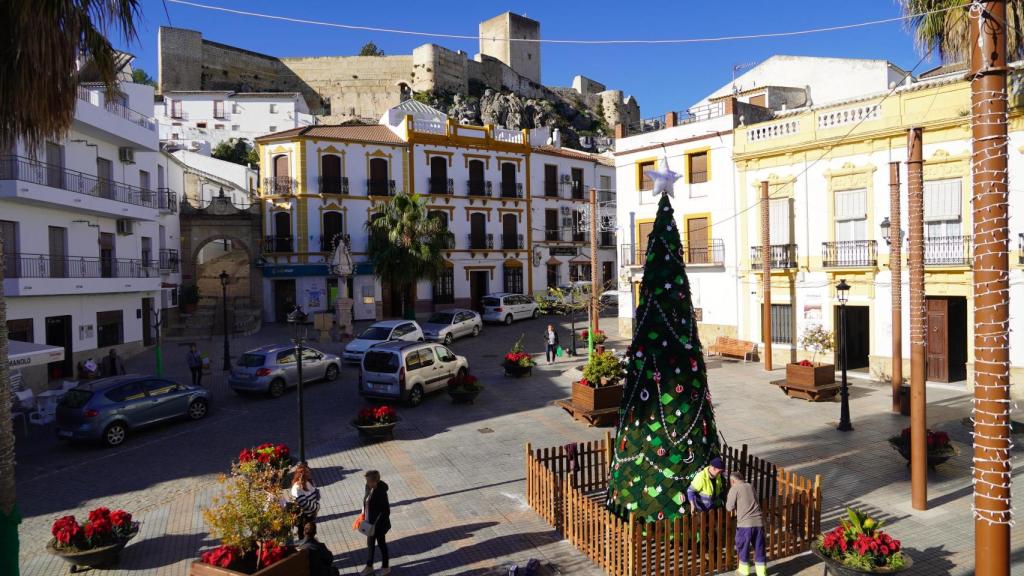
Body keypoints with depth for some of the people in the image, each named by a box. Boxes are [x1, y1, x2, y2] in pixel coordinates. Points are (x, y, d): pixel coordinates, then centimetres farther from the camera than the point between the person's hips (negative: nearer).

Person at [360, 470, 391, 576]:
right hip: (370, 522, 7)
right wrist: (363, 515, 9)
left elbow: (386, 511, -24)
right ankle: (369, 567, 42)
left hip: (379, 524, -7)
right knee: (370, 544, 22)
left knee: (381, 544, 13)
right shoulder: (369, 487, -9)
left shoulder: (381, 493, -31)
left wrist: (375, 525, -22)